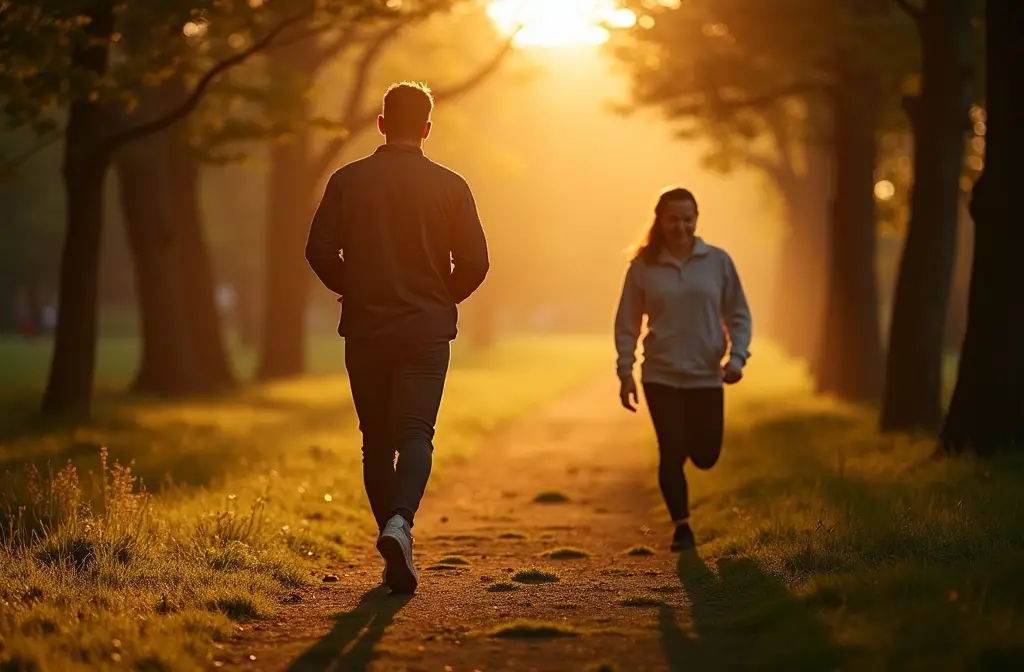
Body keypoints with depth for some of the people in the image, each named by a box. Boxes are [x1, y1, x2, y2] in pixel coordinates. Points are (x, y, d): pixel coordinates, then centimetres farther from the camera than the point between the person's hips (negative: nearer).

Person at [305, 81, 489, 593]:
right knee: (415, 434, -4)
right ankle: (399, 522, -28)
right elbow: (474, 262, -3)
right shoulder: (449, 186, -2)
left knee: (376, 441, 11)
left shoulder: (348, 181, 0)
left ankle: (393, 532, 13)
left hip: (365, 329, 1)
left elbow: (319, 253, -3)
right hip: (427, 330, -1)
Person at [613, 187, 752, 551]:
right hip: (660, 376, -1)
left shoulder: (718, 261, 0)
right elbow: (627, 323, 3)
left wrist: (737, 356, -10)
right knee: (672, 453, -4)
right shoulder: (643, 266, -1)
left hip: (706, 376, 1)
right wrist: (625, 371, -4)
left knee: (705, 455, 4)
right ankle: (682, 526, 9)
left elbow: (738, 315, 4)